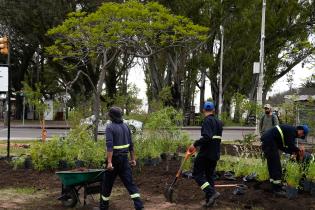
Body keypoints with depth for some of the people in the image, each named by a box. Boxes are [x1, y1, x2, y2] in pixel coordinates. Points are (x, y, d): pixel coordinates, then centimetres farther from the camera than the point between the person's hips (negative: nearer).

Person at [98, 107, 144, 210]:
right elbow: (130, 145, 11)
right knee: (130, 183, 4)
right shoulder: (126, 126, 8)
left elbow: (110, 146, -21)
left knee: (107, 184, 9)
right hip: (124, 159, 5)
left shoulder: (110, 127, -11)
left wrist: (109, 162, -26)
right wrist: (133, 158, 17)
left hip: (114, 159, -5)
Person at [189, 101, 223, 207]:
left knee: (197, 174, 0)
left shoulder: (207, 120, -13)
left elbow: (207, 137, -26)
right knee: (209, 175, 14)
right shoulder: (219, 122, 13)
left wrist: (195, 144, -20)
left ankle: (212, 193, -14)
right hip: (215, 154, 8)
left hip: (206, 153, -8)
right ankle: (209, 199, 14)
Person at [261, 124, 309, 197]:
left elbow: (281, 146, 23)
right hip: (269, 142, -11)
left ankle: (274, 187, 24)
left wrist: (292, 152, 14)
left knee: (272, 166, 16)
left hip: (265, 142, 11)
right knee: (276, 166, -7)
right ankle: (277, 189, -3)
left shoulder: (289, 130, 22)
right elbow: (291, 145, -13)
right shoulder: (292, 131, -8)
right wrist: (298, 150, 4)